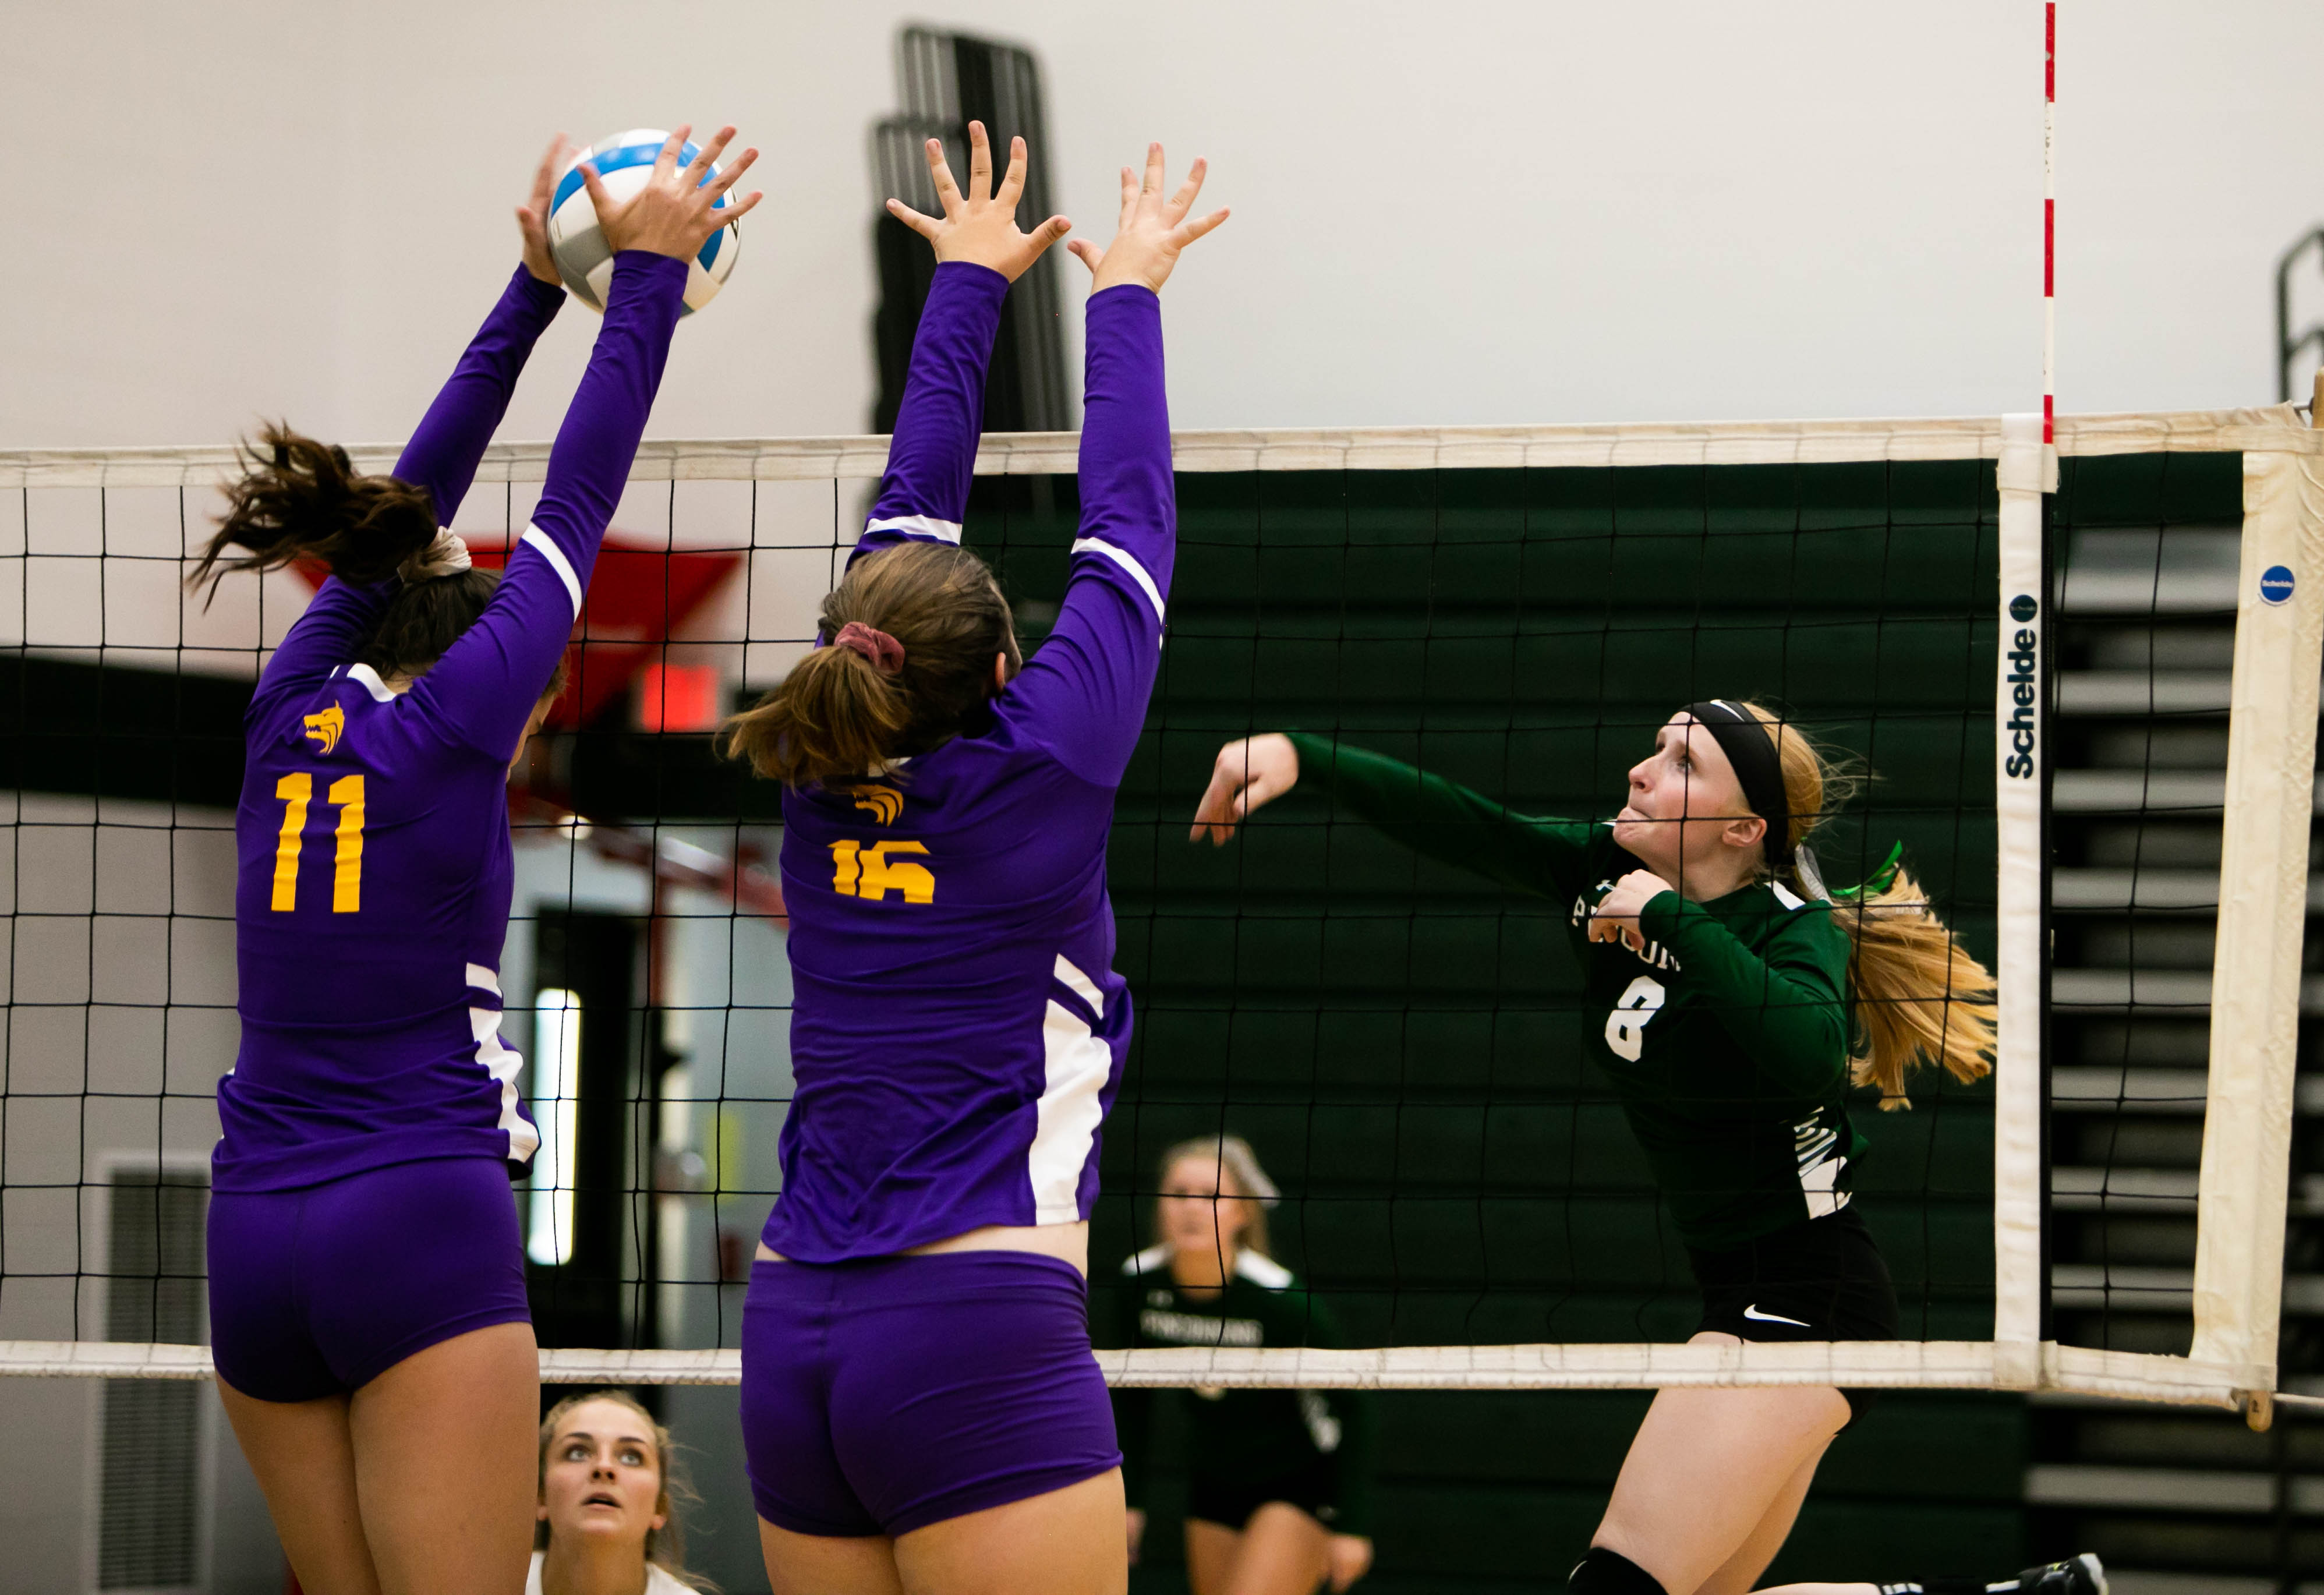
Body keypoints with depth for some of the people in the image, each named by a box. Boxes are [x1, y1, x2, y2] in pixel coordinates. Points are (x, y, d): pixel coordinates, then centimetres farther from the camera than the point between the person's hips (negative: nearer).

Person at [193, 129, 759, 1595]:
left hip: (255, 1239, 6)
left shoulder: (294, 709, 12)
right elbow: (577, 503, 3)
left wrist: (536, 291, 29)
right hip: (422, 1226, -6)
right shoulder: (452, 720, -2)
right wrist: (645, 280, 11)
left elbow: (409, 514, 23)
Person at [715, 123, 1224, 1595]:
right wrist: (1126, 292, 23)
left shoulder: (825, 786, 10)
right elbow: (1126, 523, 10)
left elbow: (911, 510, 22)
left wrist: (971, 279, 33)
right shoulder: (1038, 774, -3)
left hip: (796, 1344, 6)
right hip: (982, 1340, -6)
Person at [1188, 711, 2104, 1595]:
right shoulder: (1605, 874, 4)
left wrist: (1674, 917, -29)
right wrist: (1298, 758, -21)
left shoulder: (1792, 928, -15)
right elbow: (1456, 825, -7)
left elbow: (1807, 1054, -37)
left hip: (1805, 1300, -9)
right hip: (1740, 1298, 9)